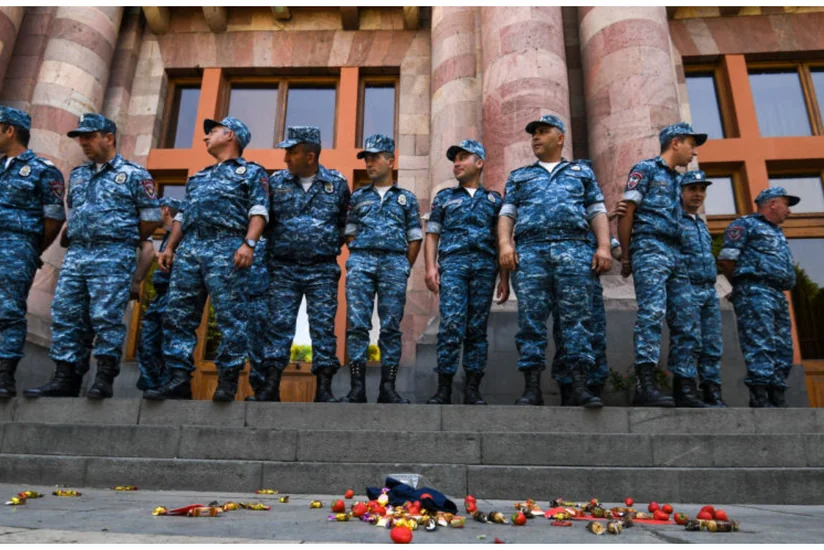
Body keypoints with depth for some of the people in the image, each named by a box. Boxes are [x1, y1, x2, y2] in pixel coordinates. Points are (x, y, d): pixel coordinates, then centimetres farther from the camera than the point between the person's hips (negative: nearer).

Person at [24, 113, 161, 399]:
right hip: (75, 254, 7)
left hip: (113, 257, -7)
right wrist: (76, 240, 17)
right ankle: (66, 379, 10)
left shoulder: (133, 174, 0)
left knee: (107, 316, -9)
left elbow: (152, 216, -1)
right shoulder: (78, 175, 20)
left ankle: (104, 379, -2)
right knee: (65, 316, 4)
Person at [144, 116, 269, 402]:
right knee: (178, 315, 1)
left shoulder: (251, 172, 10)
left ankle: (227, 380, -4)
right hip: (188, 248, 7)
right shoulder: (198, 177, 31)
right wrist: (169, 247, 16)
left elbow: (259, 211, -4)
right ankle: (179, 379, 3)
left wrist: (248, 243, -19)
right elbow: (183, 215, 28)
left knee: (230, 316, -8)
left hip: (226, 248, -7)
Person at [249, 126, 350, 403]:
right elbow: (265, 221, 13)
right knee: (278, 325, 0)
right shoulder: (276, 181, 6)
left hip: (322, 270, -1)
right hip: (283, 268, 1)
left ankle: (324, 389, 6)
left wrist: (331, 247, 9)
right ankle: (269, 387, 6)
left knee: (323, 327, 0)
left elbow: (346, 224, 11)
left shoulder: (337, 183, 3)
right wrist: (275, 246, 7)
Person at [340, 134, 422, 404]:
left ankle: (388, 387, 1)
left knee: (391, 327, -2)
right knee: (357, 324, -6)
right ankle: (357, 387, -4)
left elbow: (415, 238, 11)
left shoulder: (406, 198, 14)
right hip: (360, 261, 1)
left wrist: (404, 268, 5)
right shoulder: (358, 196, 17)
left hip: (394, 262, -1)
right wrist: (360, 258, 6)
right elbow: (350, 232, 16)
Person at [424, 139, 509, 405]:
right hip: (452, 262, -1)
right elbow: (432, 235, 13)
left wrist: (504, 278, 5)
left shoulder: (494, 199, 20)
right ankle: (444, 388, -8)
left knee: (477, 328, -1)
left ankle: (472, 389, 3)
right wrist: (430, 267, -3)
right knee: (451, 324, -13)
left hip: (485, 265, 1)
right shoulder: (444, 197, 20)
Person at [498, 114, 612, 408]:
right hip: (529, 250, 1)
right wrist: (505, 243, -3)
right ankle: (532, 388, -6)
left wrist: (604, 246, -1)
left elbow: (597, 212, 15)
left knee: (577, 317, -8)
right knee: (531, 318, -7)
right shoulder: (518, 176, 27)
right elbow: (507, 214, 16)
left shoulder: (582, 171, 25)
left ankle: (579, 387, -8)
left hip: (574, 248, 0)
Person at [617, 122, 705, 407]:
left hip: (675, 254, 8)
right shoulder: (645, 169, 5)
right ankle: (645, 385, -26)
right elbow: (626, 213, -4)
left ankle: (685, 388, 5)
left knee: (685, 320, 2)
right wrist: (626, 256, -8)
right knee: (652, 312, -22)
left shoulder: (676, 180, 27)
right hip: (651, 248, -8)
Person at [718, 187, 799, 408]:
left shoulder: (777, 234, 30)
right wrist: (743, 287, 3)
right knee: (761, 348, -17)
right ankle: (760, 401, -21)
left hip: (778, 296, 9)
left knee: (782, 351, 5)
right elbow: (726, 259, -8)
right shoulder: (746, 224, 3)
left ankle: (778, 402, 8)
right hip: (756, 291, -9)